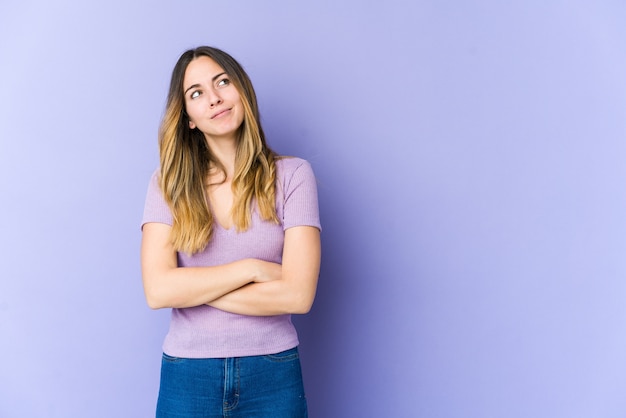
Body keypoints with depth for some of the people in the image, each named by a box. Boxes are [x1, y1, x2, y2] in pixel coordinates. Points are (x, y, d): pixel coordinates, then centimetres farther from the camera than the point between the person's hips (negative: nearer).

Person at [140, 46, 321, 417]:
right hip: (187, 376, 1)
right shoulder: (169, 183, -1)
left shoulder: (292, 175, -6)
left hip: (273, 376, -1)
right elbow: (158, 290, -12)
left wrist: (192, 287, -11)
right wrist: (251, 268, -16)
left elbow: (298, 294, -15)